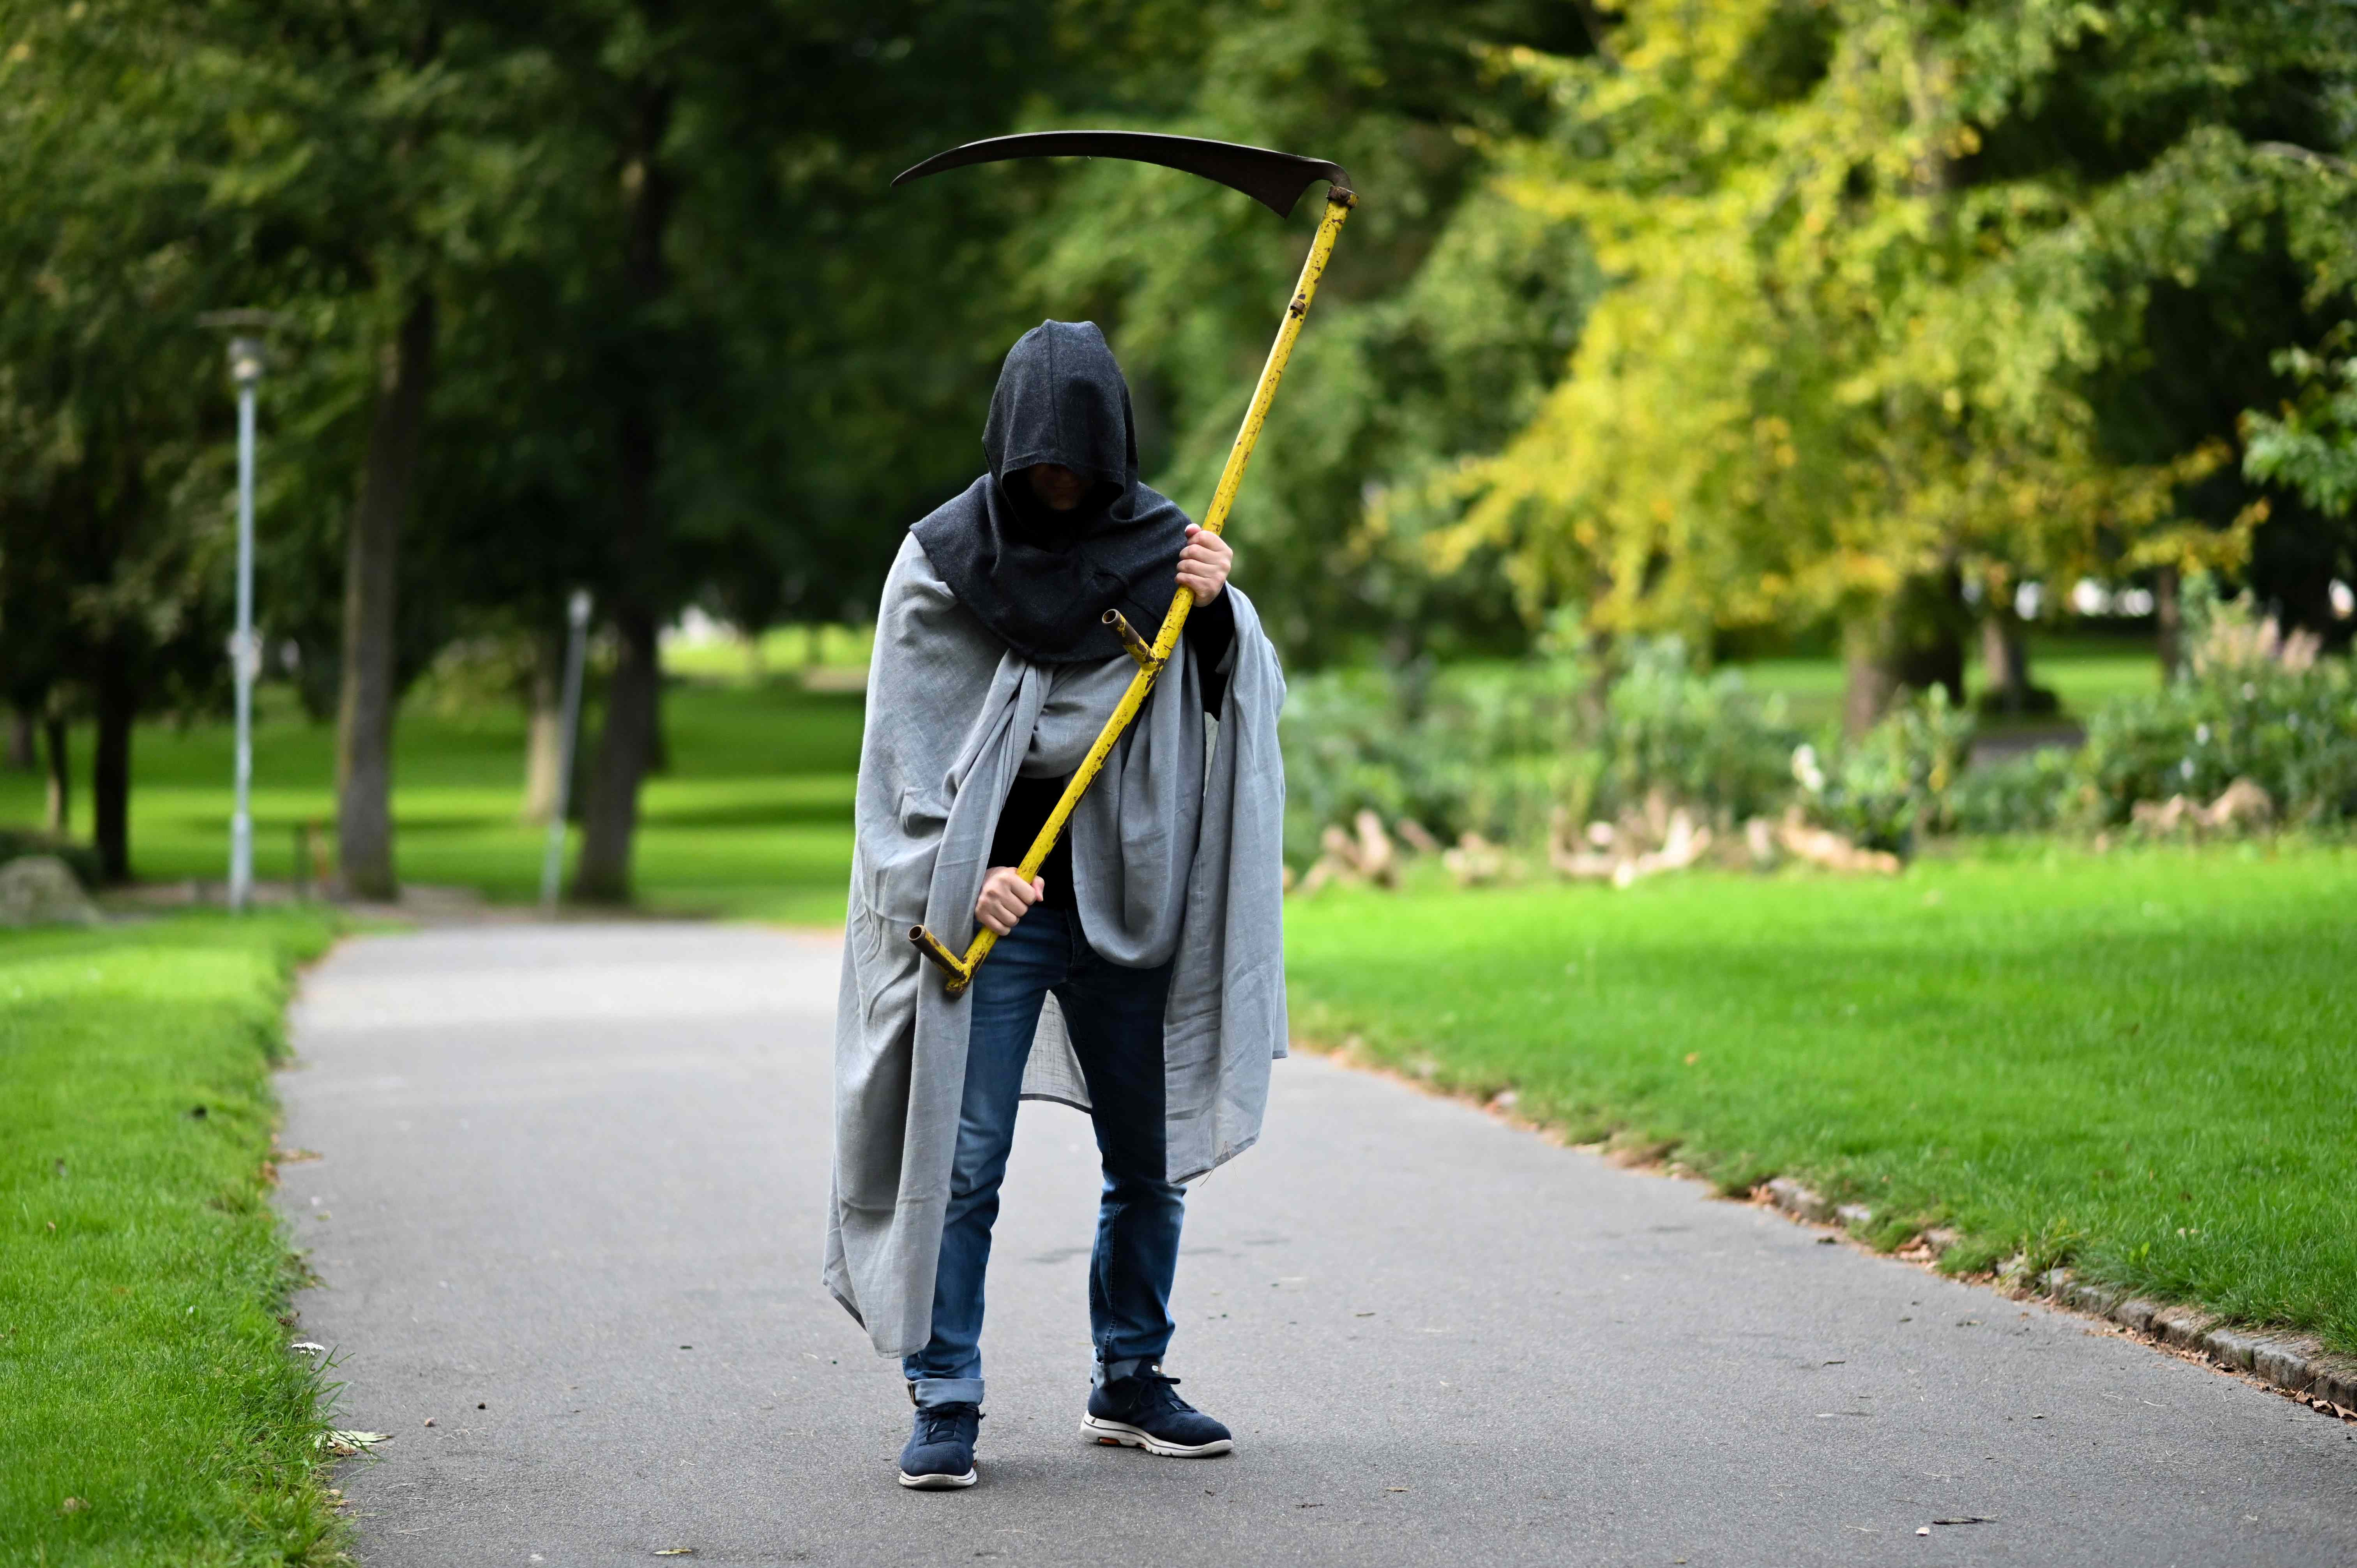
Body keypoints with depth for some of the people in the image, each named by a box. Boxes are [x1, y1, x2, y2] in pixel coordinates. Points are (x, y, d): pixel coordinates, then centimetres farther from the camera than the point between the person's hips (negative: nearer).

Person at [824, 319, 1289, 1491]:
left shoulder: (1163, 549, 4)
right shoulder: (943, 561, -3)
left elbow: (1250, 699, 2)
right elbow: (907, 739, -1)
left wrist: (1218, 611, -18)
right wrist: (960, 875, -12)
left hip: (1126, 901, 3)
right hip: (989, 906, -3)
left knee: (1149, 1163, 10)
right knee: (961, 1161, -8)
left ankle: (1128, 1383, 25)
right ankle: (945, 1404, -1)